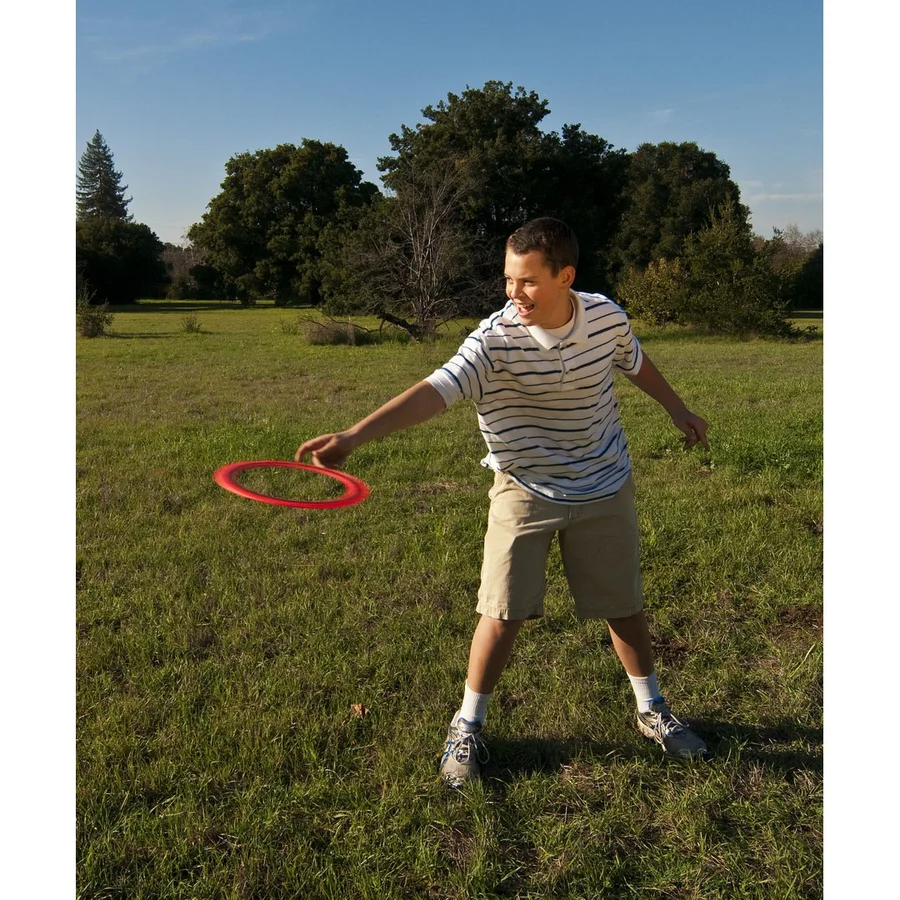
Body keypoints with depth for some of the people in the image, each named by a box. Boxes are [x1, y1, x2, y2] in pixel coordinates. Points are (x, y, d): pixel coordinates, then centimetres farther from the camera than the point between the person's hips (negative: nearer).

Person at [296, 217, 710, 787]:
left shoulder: (607, 316, -11)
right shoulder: (495, 340, -24)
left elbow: (634, 360, 12)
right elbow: (437, 390, -38)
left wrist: (677, 409, 27)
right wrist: (353, 437, -53)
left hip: (605, 489, 3)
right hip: (525, 493, -3)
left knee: (624, 606, 13)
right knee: (503, 613, -5)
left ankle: (652, 709, 38)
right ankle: (468, 727, 18)